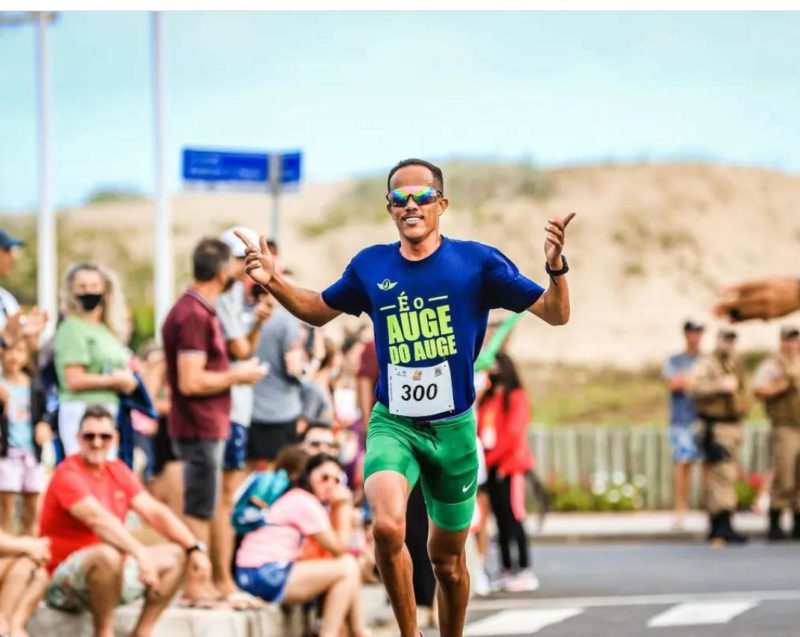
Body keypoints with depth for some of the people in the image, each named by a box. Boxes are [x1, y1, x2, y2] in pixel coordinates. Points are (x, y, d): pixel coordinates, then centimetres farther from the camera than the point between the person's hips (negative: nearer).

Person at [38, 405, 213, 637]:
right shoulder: (68, 474, -15)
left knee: (176, 555, 2)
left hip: (115, 574, 9)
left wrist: (194, 549, -10)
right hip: (64, 586, -9)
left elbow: (154, 511, 4)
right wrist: (140, 554, -43)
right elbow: (97, 518, -31)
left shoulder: (118, 471, 10)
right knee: (108, 554, -38)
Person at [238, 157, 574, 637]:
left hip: (453, 427, 0)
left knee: (447, 559, 12)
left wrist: (556, 267, -24)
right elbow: (318, 311, 19)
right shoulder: (371, 266, 1)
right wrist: (274, 282, 2)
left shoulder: (477, 262, -5)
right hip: (392, 423, 0)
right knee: (387, 526, -27)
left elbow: (556, 314, -4)